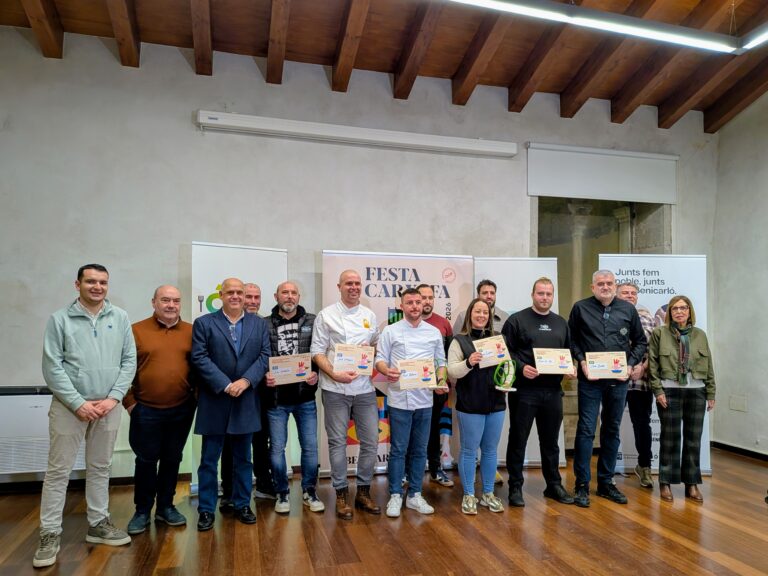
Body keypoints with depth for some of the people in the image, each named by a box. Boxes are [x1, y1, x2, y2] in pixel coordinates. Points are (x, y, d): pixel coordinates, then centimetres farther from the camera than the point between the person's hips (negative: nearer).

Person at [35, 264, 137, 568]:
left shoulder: (120, 318, 2)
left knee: (100, 468, 14)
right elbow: (52, 367, -8)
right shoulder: (59, 319, -6)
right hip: (69, 406, -2)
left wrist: (113, 398, -7)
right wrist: (79, 403, -12)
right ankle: (50, 534, 17)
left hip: (108, 406, 3)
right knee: (58, 470, 4)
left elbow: (129, 361, 2)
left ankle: (98, 524, 27)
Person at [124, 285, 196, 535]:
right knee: (146, 460, 9)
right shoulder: (136, 331, -4)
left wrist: (198, 395, 0)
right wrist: (128, 401, -4)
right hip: (146, 410, -2)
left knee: (172, 460, 14)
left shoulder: (191, 332, 2)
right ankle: (142, 511, 25)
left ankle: (165, 507, 29)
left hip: (181, 410, 2)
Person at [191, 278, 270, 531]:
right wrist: (226, 385, -16)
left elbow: (265, 356, 0)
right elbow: (199, 358, -9)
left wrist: (245, 381, -14)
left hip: (246, 400, 2)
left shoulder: (259, 324, 7)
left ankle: (242, 505, 26)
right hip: (214, 401, -2)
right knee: (209, 459, 6)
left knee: (243, 458, 13)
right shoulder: (203, 323, 0)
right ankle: (206, 509, 18)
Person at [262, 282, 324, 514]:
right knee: (277, 448, 8)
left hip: (305, 396, 1)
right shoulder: (265, 325, -1)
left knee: (310, 446, 8)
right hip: (276, 398, -1)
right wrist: (264, 376, -17)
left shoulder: (312, 322, 2)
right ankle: (282, 494, 27)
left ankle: (309, 492, 26)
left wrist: (316, 374, -14)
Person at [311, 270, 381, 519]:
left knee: (370, 440, 7)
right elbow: (317, 352, -5)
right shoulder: (326, 315, -2)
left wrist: (370, 349, -5)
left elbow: (378, 346, 19)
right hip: (335, 389, -3)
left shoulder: (369, 315, 10)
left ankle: (363, 491, 24)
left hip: (365, 388, 4)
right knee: (338, 441, 6)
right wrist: (335, 374, -19)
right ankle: (342, 494, 20)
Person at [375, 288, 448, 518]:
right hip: (399, 399, -3)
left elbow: (441, 362, 12)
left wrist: (442, 381, -6)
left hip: (425, 399, 3)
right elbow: (380, 359, -2)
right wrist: (387, 371, -23)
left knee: (419, 450, 11)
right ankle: (395, 496, 15)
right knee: (398, 449, 3)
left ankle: (415, 495, 23)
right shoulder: (391, 331, 0)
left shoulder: (434, 332, 9)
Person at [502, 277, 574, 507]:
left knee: (551, 441, 16)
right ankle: (515, 487, 15)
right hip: (524, 390, -4)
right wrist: (521, 367, -20)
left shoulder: (561, 323, 15)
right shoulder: (517, 320, -3)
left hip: (553, 391, 5)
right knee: (518, 440, 4)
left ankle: (554, 484, 29)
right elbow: (505, 351, -7)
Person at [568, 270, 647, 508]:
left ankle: (606, 482, 25)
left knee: (612, 430, 12)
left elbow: (640, 341, 13)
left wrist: (630, 364, -1)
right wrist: (581, 361, -8)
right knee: (586, 430, -2)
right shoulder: (580, 308, 0)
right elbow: (571, 339, 5)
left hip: (618, 380, 3)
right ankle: (582, 485, 8)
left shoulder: (628, 309, 6)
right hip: (590, 380, -3)